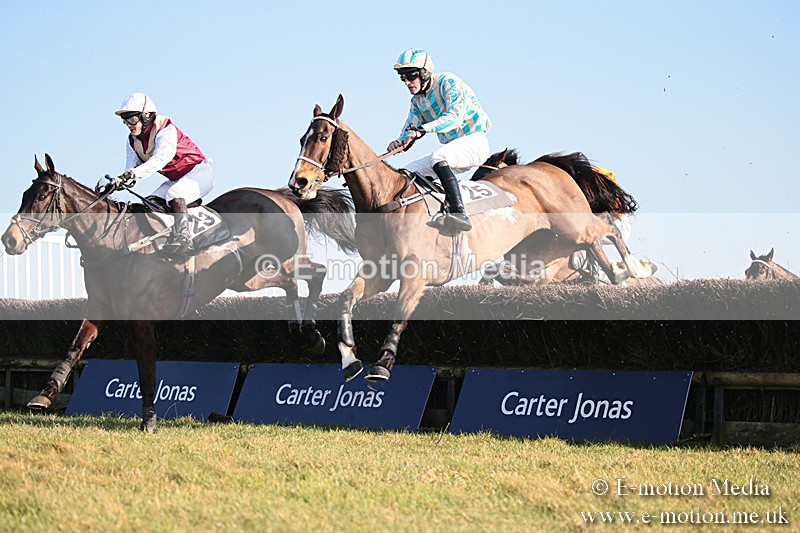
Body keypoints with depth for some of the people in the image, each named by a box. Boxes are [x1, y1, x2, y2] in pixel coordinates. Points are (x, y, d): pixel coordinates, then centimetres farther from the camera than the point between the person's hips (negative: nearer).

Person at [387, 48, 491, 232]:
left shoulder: (448, 82, -13)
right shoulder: (417, 100, 11)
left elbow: (455, 117, -27)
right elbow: (409, 132, 10)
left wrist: (423, 129, -39)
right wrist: (399, 143, -16)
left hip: (474, 141, -9)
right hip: (452, 148, 9)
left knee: (438, 157, -36)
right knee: (408, 172, 1)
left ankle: (458, 213, -48)